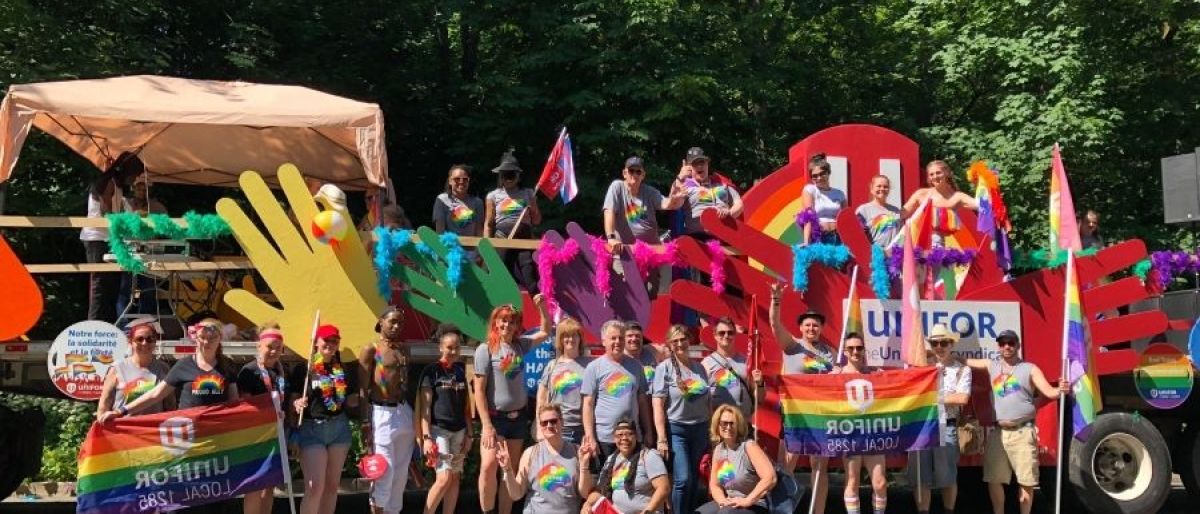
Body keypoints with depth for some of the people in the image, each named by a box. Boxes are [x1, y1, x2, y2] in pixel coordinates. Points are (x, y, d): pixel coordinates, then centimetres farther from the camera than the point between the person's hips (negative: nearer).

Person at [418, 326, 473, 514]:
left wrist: (469, 434, 10)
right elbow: (425, 407, -8)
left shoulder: (461, 370, 10)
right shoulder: (431, 370, -6)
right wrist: (426, 437, -15)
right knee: (444, 479, -12)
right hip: (438, 429, -5)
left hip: (459, 431, 6)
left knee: (455, 478, 6)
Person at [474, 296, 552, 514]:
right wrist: (486, 425, -17)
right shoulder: (485, 350, -7)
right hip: (496, 417, -5)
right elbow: (479, 390, -10)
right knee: (489, 465, -22)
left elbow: (545, 332, 21)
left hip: (519, 416, 5)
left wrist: (542, 307, 5)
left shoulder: (520, 345, 5)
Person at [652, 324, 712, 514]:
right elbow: (658, 404, -10)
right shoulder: (664, 368, -5)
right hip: (676, 429, -5)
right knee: (683, 480, -13)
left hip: (700, 429, 5)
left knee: (695, 481, 7)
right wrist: (662, 438, -15)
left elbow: (709, 400, 16)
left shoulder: (699, 367, 9)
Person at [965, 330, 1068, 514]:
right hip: (997, 432, 4)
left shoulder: (1030, 369, 2)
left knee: (1026, 481, -1)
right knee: (994, 479, 8)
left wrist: (1060, 390, -29)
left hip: (1022, 432, -4)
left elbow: (1049, 392, -8)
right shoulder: (991, 366, 13)